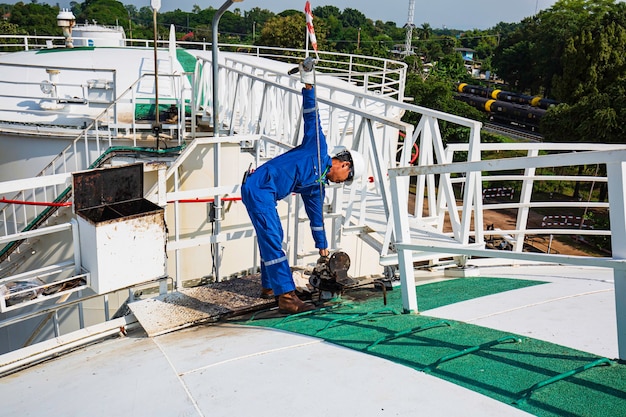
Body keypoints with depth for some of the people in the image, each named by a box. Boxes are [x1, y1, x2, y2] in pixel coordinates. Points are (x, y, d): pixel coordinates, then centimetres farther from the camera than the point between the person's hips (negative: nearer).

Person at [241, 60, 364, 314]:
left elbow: (316, 216, 26)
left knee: (272, 238, 19)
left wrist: (322, 246, 30)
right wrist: (308, 87, -15)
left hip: (264, 196, 10)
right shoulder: (318, 148, 1)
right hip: (258, 187, -10)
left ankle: (269, 287, 34)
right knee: (273, 241, -14)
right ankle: (287, 297, -17)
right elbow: (311, 118, -5)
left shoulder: (317, 186, 20)